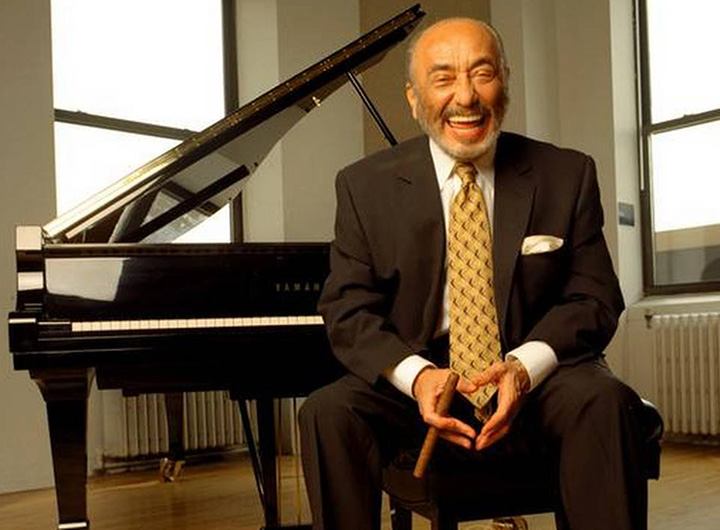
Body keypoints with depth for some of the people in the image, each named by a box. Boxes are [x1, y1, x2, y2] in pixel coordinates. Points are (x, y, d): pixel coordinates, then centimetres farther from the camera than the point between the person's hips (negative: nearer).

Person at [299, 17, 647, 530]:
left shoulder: (568, 175, 2)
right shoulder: (365, 185, 1)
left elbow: (594, 299, 0)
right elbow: (347, 309, -1)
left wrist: (524, 367, -20)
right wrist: (416, 376, -22)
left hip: (534, 374, 0)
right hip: (414, 377, 0)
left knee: (604, 400, -30)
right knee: (327, 412, -27)